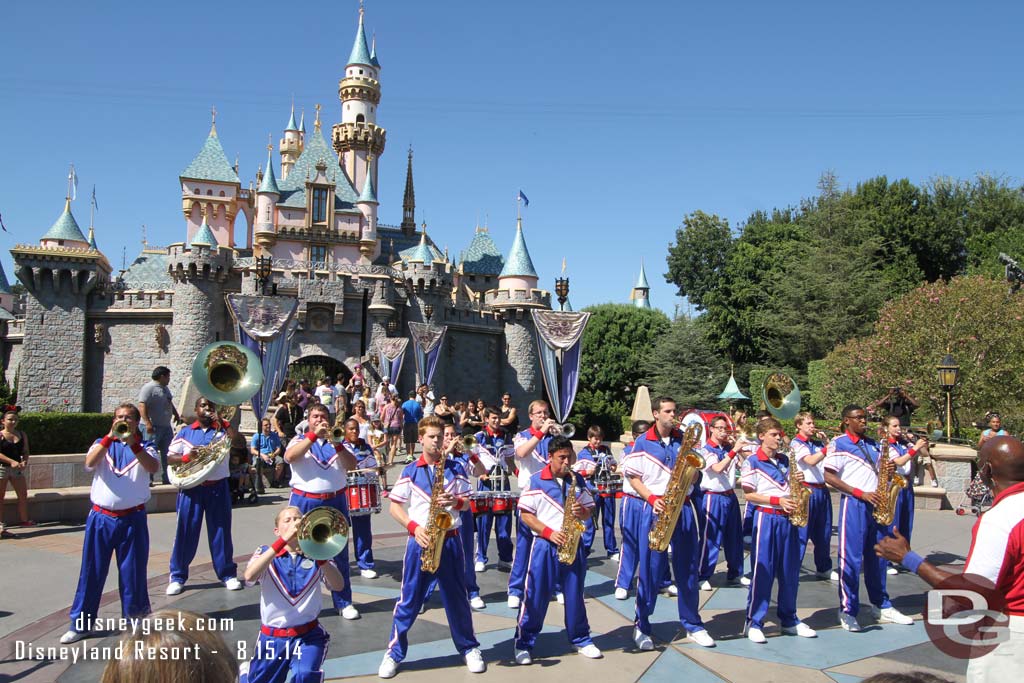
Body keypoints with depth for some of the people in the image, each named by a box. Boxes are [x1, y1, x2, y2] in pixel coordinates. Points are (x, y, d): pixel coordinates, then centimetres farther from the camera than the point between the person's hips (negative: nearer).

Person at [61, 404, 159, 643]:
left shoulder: (145, 447, 5)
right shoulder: (102, 444, 9)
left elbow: (153, 467, -17)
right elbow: (90, 463, -12)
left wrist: (132, 443, -28)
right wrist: (110, 437, -23)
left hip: (133, 518, -1)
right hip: (101, 518, 1)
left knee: (133, 572, 5)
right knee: (91, 571, 6)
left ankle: (135, 619, 20)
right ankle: (80, 623, 17)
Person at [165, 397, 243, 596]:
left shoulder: (222, 429, 6)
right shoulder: (185, 432, 8)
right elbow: (170, 458, 4)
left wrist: (223, 422, -20)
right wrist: (187, 456, -15)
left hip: (218, 488, 0)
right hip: (191, 488, 0)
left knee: (221, 530, 5)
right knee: (186, 532, 3)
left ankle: (227, 574, 14)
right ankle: (177, 576, 15)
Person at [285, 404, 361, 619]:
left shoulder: (336, 442, 12)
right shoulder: (300, 440, 7)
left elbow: (352, 465, -4)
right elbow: (289, 457, -16)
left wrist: (336, 443, -18)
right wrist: (314, 435, -21)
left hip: (335, 502, 2)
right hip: (305, 503, -1)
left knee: (339, 553, 5)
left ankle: (344, 603, 14)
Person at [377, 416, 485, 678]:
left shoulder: (455, 468, 3)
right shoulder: (409, 471, -1)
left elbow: (468, 503, 5)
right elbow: (394, 507, 0)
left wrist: (456, 501, -17)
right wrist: (414, 527, -14)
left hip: (450, 540, 1)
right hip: (420, 540, -1)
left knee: (457, 597, 10)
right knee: (409, 599, 5)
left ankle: (469, 648, 26)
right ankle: (394, 652, 19)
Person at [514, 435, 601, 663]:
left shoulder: (578, 480, 8)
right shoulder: (536, 481, -5)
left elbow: (589, 510, 13)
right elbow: (525, 514, -6)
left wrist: (582, 512, -11)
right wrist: (549, 533, -15)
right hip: (545, 545, -3)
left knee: (575, 594, 12)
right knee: (536, 595, 1)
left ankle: (581, 639, 28)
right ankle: (523, 643, 14)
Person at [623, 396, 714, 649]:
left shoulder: (684, 439, 8)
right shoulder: (643, 442, 0)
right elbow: (634, 477, 1)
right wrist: (652, 499, -12)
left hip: (683, 508, 3)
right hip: (655, 509, -3)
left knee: (687, 568, 9)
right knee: (650, 569, 1)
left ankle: (692, 624, 23)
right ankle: (641, 626, 14)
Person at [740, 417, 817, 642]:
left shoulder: (785, 460, 13)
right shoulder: (752, 462, -6)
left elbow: (789, 488, 21)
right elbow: (749, 495, -9)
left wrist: (798, 482, -1)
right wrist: (777, 501, -16)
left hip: (788, 518, 6)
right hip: (766, 518, -6)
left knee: (790, 571, 11)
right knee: (762, 571, -4)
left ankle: (789, 620, 24)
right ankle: (754, 623, 4)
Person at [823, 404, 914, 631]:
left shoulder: (872, 444, 16)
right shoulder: (839, 444, -5)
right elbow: (829, 477, -12)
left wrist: (887, 467, -1)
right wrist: (861, 493, -16)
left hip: (876, 505, 7)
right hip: (853, 504, -6)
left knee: (877, 557, 13)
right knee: (851, 558, -4)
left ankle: (882, 606, 25)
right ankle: (847, 611, 3)